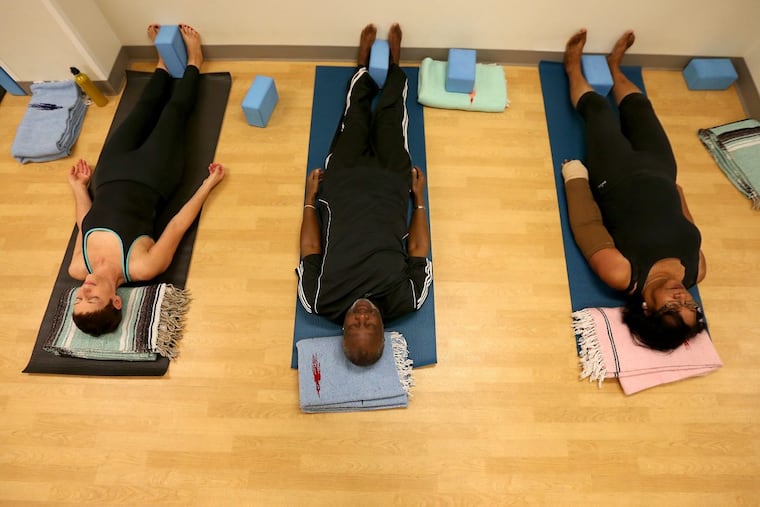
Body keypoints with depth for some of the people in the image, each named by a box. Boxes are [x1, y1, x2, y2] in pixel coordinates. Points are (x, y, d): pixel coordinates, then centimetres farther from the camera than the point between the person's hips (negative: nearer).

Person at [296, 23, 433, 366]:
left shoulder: (319, 301, -31)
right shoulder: (406, 300, -31)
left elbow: (310, 249, -13)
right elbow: (419, 249, -13)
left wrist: (311, 197, -3)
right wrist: (419, 197, -5)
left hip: (342, 183, 1)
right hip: (389, 184, 0)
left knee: (356, 115, 15)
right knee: (390, 116, 14)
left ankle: (364, 64, 48)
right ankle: (393, 63, 47)